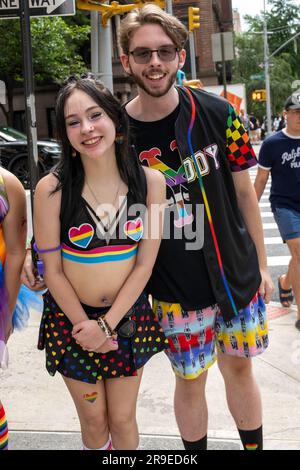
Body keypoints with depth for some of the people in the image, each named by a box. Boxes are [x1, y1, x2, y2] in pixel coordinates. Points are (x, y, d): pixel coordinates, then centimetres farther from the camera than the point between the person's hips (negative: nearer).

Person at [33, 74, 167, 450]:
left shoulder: (150, 181, -10)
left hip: (127, 316, 1)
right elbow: (52, 270, -9)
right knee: (94, 420, 14)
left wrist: (107, 324, -12)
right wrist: (86, 326, -8)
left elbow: (144, 263, -8)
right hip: (71, 318, -1)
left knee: (122, 419, 14)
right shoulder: (52, 189, -16)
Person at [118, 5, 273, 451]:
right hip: (175, 287, -1)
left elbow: (243, 190, 2)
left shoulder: (217, 113, -7)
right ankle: (195, 449, 36)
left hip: (238, 275, 1)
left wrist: (261, 264, 4)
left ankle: (255, 446, 38)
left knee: (239, 367, 16)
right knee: (190, 379, 11)